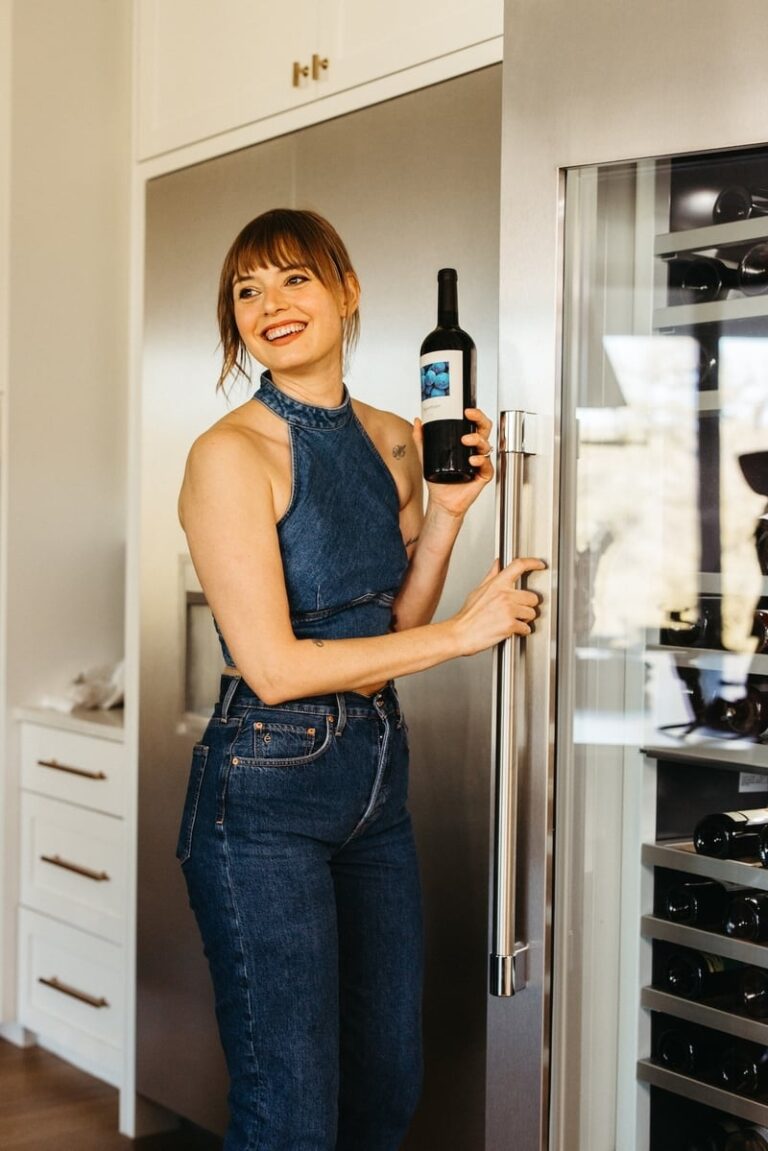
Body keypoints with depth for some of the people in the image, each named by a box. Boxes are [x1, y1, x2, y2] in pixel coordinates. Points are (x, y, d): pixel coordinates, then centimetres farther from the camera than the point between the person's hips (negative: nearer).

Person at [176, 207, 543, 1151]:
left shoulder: (396, 441, 7)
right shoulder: (232, 453, -14)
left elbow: (395, 628, 11)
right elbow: (273, 667, -19)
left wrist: (446, 513, -2)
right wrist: (459, 634, -14)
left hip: (376, 779, 7)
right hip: (265, 795, -7)